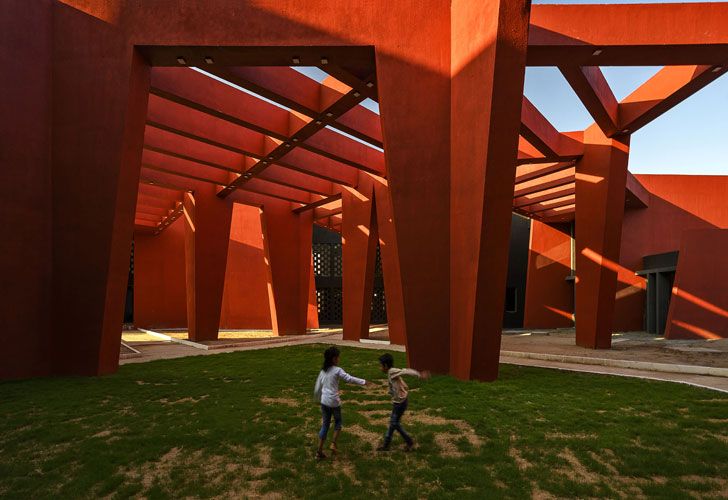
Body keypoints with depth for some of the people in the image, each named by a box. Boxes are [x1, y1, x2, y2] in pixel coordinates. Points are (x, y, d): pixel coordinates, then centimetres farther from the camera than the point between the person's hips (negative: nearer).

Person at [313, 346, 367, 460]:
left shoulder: (323, 371, 7)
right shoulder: (337, 370, -12)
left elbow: (317, 386, 15)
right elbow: (349, 379, -23)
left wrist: (318, 398, 30)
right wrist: (363, 382, -21)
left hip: (324, 401, 5)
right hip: (334, 401, -5)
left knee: (325, 425, 15)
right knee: (338, 422, 20)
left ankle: (319, 451, 17)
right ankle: (333, 444, 10)